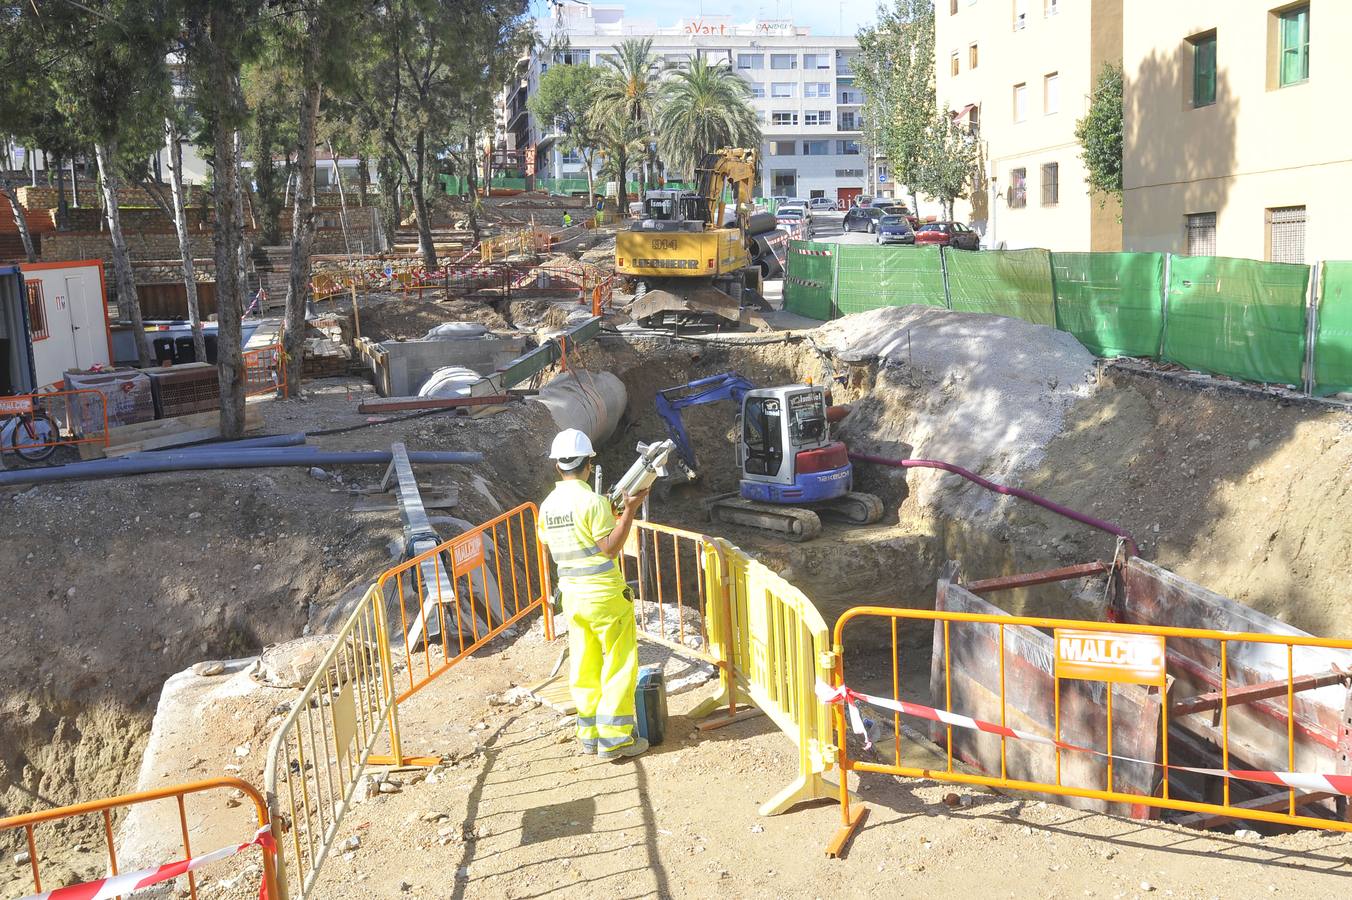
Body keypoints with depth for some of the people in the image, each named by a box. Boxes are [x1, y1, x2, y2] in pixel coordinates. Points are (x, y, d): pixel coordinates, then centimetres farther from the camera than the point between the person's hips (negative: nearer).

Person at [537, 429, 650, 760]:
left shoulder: (547, 505, 5)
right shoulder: (593, 501, -16)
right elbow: (610, 548, -17)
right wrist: (629, 511, -16)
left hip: (572, 596, 7)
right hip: (605, 594, -7)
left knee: (584, 667, 14)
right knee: (619, 666, 2)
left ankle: (589, 735, 21)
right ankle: (614, 739, 4)